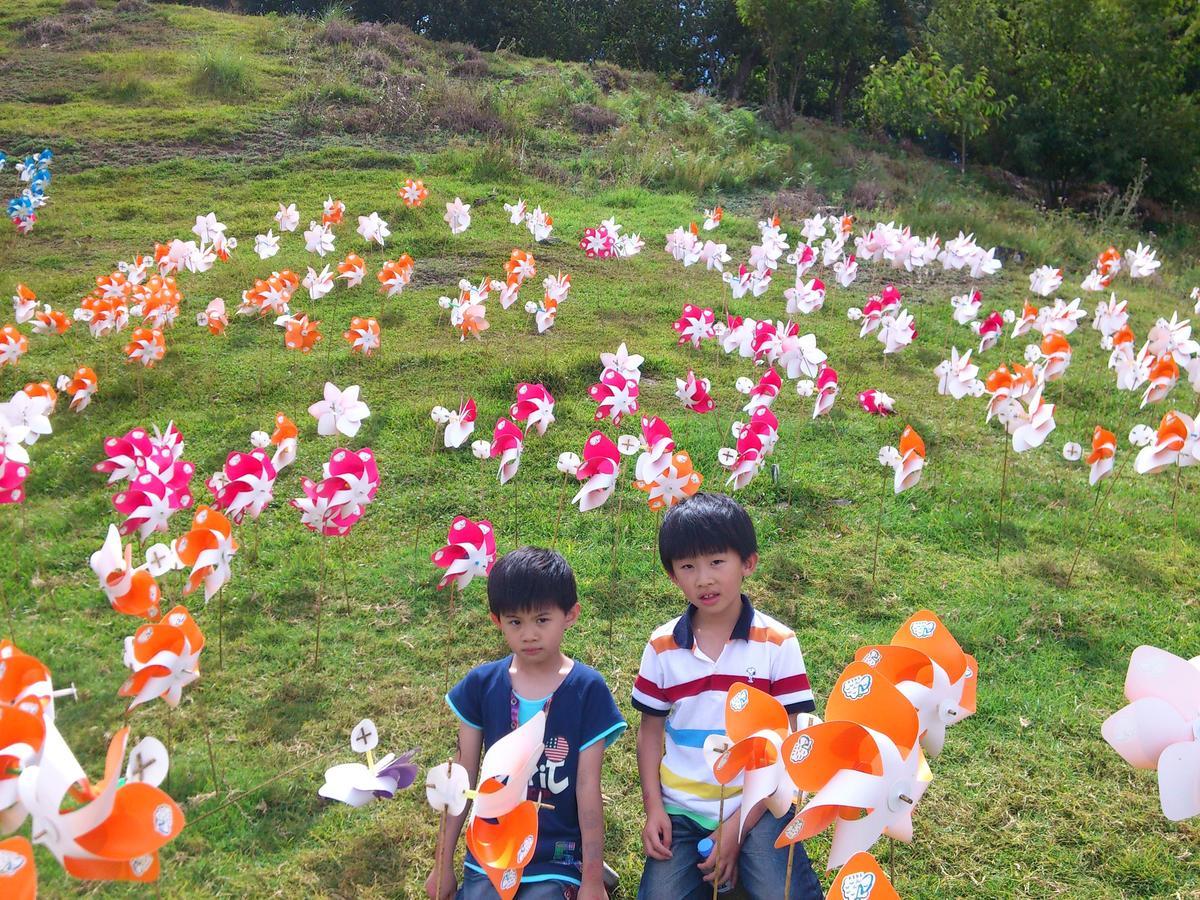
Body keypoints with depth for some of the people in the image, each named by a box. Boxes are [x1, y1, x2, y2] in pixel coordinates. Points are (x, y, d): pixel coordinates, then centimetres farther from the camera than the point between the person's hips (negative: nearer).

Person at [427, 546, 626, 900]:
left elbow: (588, 787, -8)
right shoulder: (481, 685, -5)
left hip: (556, 859, -2)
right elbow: (463, 777, 3)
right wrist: (444, 864, 8)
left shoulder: (588, 689, -11)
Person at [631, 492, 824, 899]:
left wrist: (740, 822, -11)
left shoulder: (778, 644, -8)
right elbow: (650, 731, 8)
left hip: (756, 804, -2)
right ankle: (705, 863, 12)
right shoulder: (662, 647, -1)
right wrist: (653, 808, -4)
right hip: (681, 807, 2)